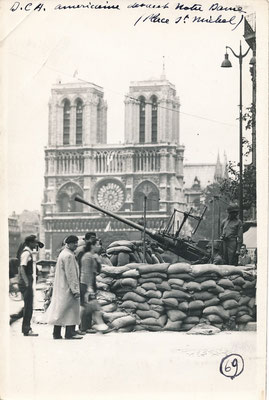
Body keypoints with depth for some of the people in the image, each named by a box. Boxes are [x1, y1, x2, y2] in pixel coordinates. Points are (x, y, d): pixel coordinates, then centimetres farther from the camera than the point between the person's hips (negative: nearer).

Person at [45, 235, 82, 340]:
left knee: (59, 310, 11)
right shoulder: (68, 256, -16)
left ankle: (57, 333, 14)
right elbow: (70, 275, -20)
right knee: (71, 309, -5)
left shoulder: (63, 253, 17)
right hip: (67, 287, -10)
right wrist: (75, 290, -20)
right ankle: (69, 333, -4)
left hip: (61, 288, 10)